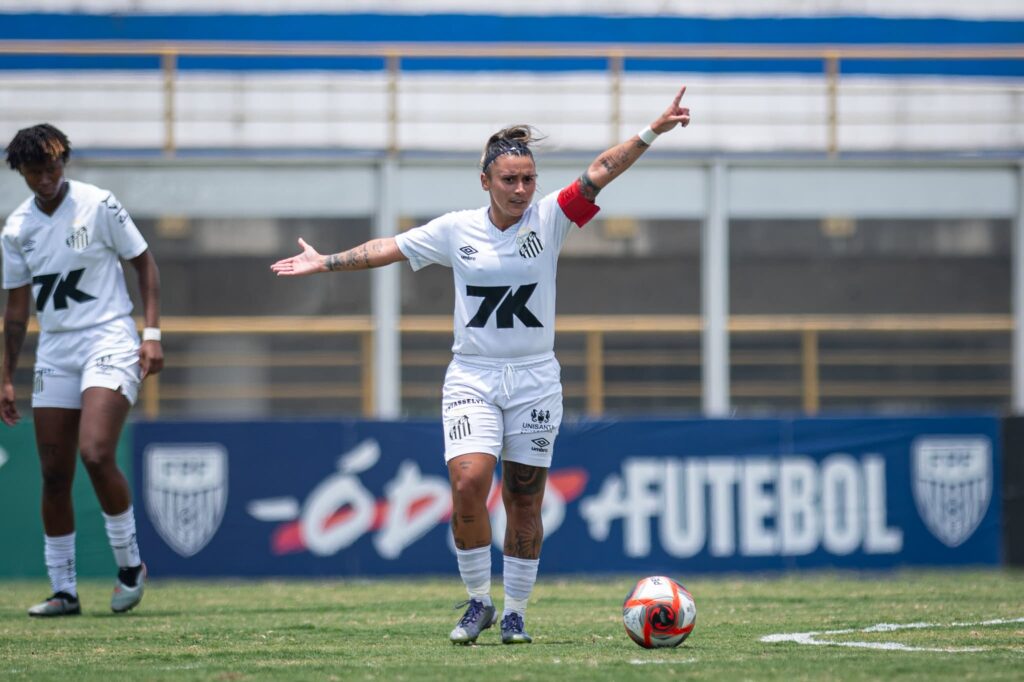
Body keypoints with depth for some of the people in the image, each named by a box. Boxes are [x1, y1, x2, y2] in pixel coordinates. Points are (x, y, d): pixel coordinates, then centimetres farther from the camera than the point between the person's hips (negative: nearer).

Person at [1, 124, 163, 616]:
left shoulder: (99, 206, -5)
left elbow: (144, 263, 2)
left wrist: (153, 334, -7)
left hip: (109, 342, -5)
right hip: (54, 352, 5)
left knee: (95, 453, -22)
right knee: (54, 476, 2)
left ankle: (130, 564, -4)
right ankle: (63, 591, 11)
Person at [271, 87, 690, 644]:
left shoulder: (548, 219, -1)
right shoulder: (456, 230, 2)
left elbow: (599, 173, -9)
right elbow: (389, 248, 11)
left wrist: (651, 132, -19)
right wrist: (326, 263, 15)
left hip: (535, 380, 0)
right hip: (472, 378, 0)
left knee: (524, 504, 3)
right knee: (468, 483, -18)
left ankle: (514, 614, 16)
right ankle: (478, 602, -1)